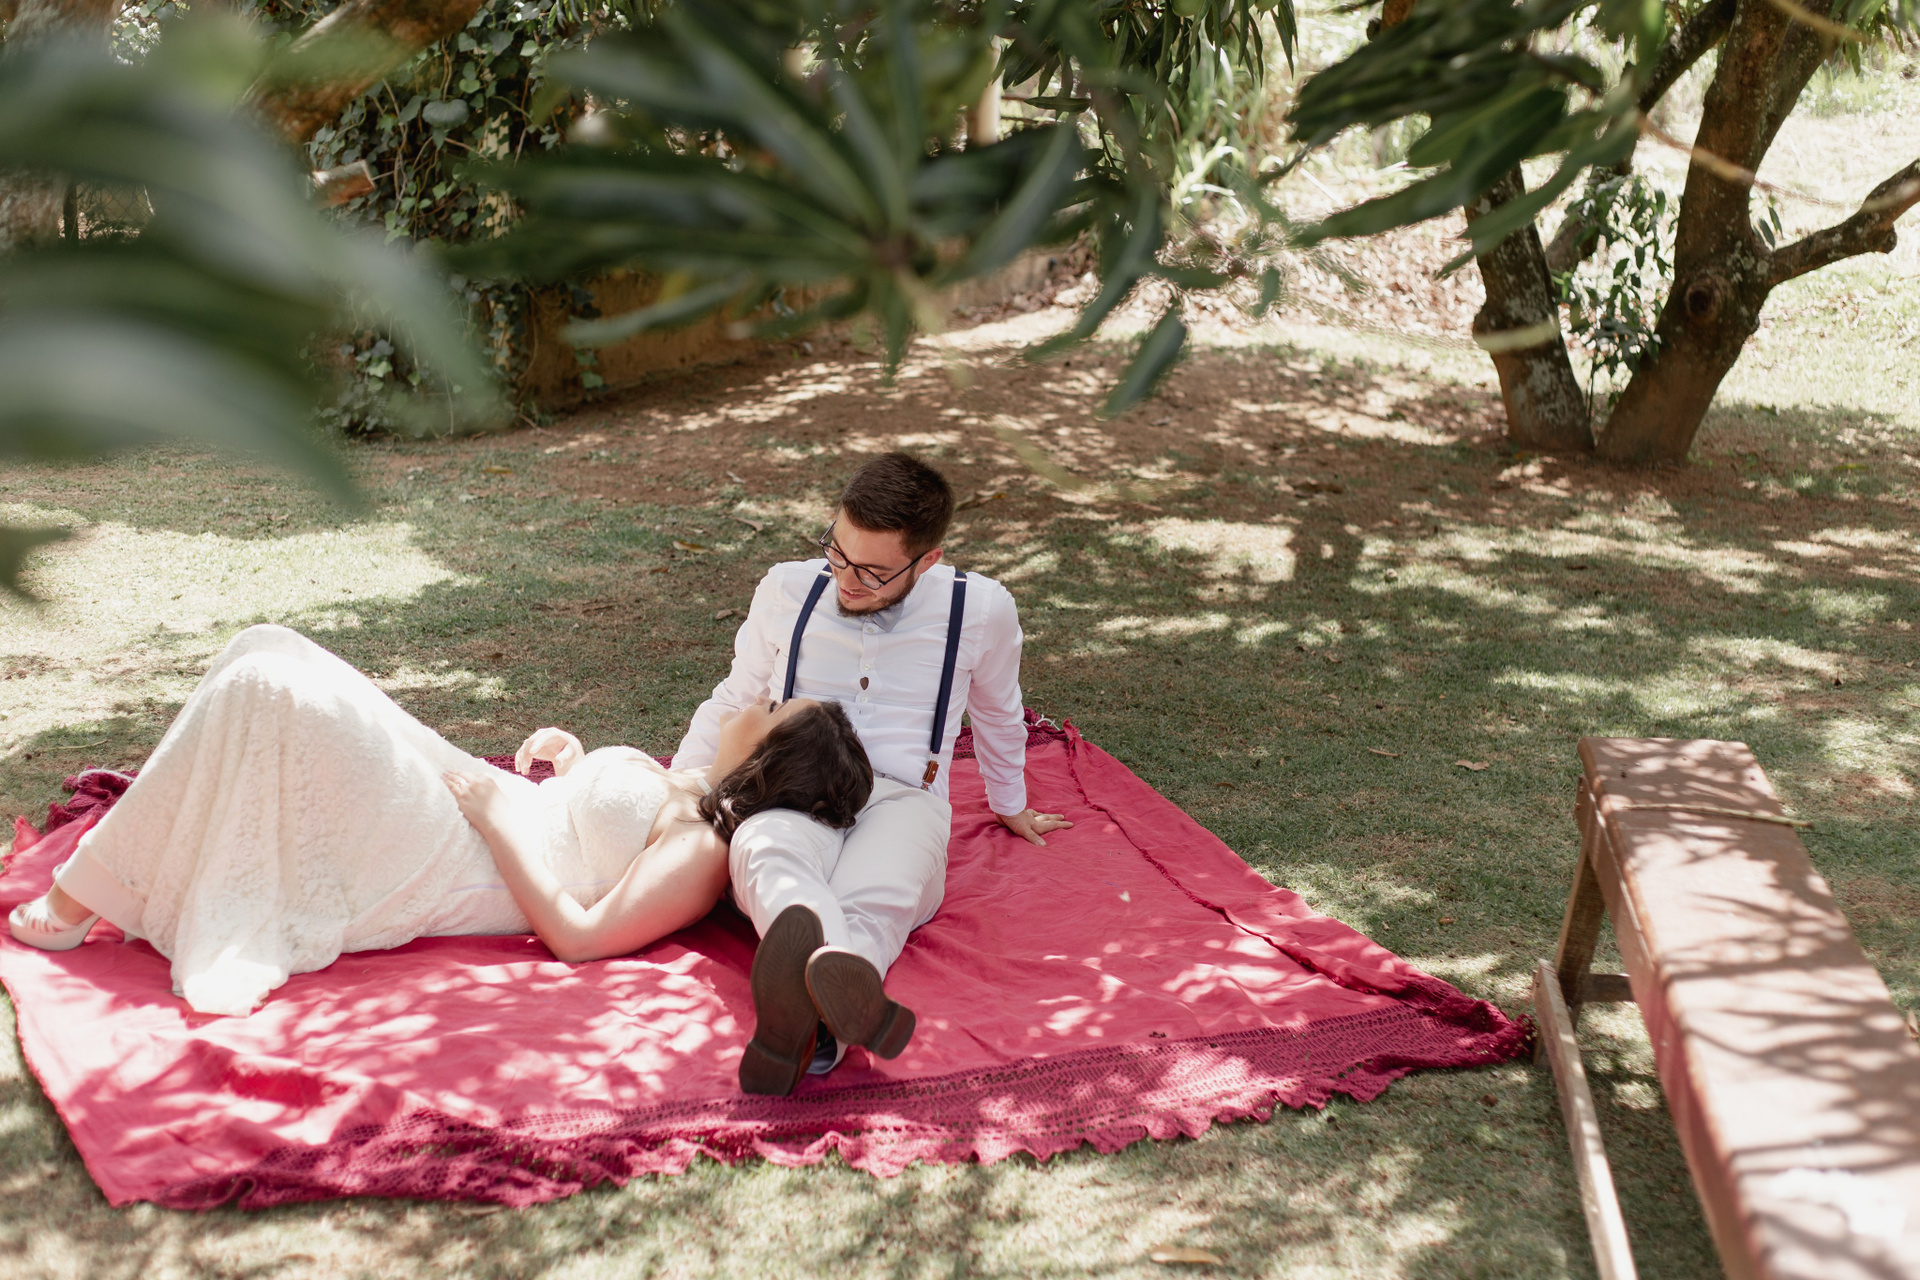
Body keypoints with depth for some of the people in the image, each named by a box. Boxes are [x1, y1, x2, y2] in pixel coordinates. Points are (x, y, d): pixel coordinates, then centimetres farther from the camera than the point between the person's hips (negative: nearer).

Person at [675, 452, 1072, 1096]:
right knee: (764, 854, -42)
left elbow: (997, 713, 28)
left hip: (902, 800, 0)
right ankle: (849, 993, -76)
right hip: (792, 792, 0)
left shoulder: (981, 611, 8)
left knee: (872, 903, -41)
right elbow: (734, 703, 28)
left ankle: (802, 1020, -74)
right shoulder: (786, 591, 13)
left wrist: (1010, 806, 42)